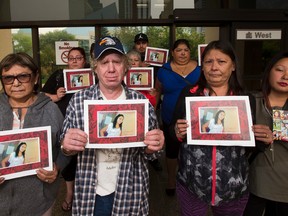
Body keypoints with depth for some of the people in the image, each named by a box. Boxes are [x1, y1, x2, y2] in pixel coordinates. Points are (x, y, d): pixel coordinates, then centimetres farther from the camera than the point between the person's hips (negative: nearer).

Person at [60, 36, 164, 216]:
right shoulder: (78, 100, -6)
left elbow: (149, 153, 3)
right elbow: (65, 145, 0)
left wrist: (153, 147, -20)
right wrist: (67, 146, -22)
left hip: (131, 194, 0)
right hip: (90, 194, 0)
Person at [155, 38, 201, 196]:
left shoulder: (199, 68, -1)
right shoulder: (164, 70, -1)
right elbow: (158, 91, 8)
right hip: (171, 119, 0)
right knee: (171, 151, 13)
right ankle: (171, 181, 34)